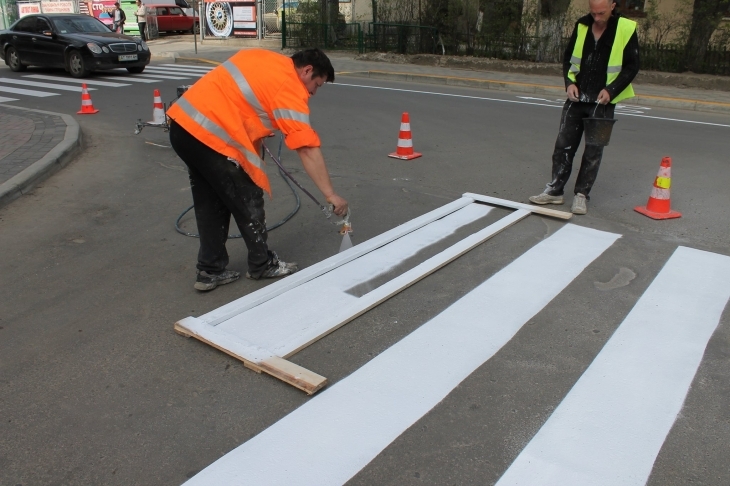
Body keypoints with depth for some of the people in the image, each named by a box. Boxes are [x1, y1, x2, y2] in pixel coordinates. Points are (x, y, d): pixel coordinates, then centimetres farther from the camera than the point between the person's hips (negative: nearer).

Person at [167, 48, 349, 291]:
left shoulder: (262, 57, 18)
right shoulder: (290, 89, -7)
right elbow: (308, 150, -13)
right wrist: (330, 194, -11)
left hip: (182, 123, 9)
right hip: (210, 137, -9)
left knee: (210, 203, 18)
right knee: (248, 201, 7)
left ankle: (210, 271, 26)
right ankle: (262, 265, 24)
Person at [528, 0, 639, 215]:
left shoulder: (626, 29, -7)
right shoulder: (582, 25, 3)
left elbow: (632, 66, -4)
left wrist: (611, 90, -16)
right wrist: (569, 82, -4)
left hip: (602, 102, -3)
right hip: (576, 98, 3)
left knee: (593, 151, 2)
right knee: (563, 145, 4)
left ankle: (581, 194, 12)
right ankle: (555, 191, 14)